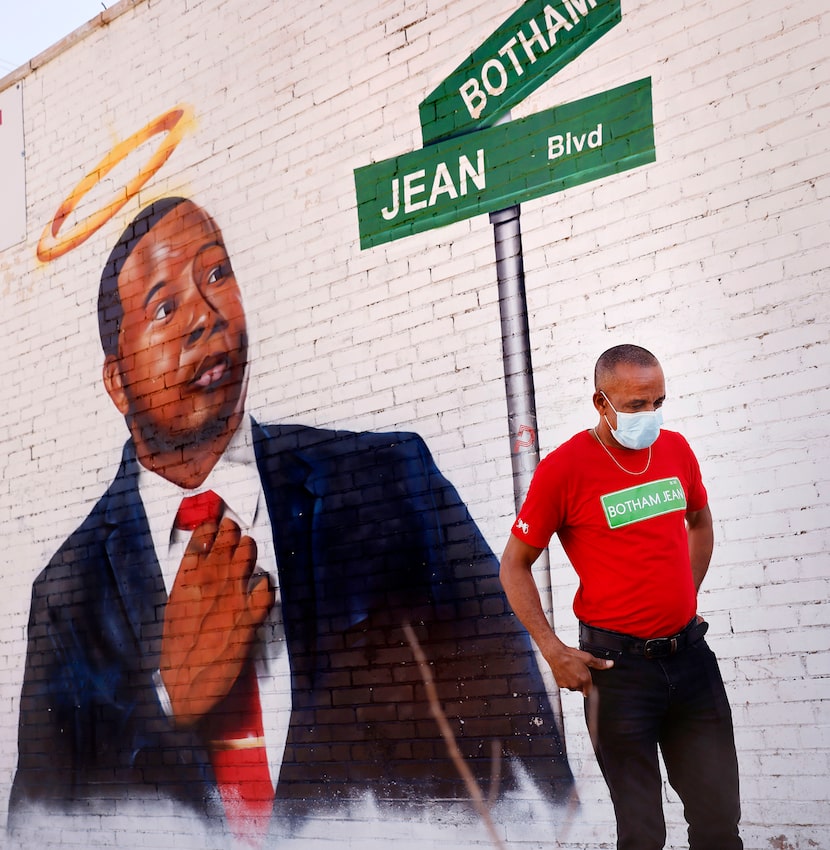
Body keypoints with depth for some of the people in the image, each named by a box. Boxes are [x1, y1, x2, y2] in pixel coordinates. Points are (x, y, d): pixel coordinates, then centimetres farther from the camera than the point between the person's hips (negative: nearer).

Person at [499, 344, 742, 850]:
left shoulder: (676, 448, 4)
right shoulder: (564, 468, -11)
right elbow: (514, 566, -5)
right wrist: (554, 652, -11)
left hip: (690, 653, 5)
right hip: (618, 666, -5)